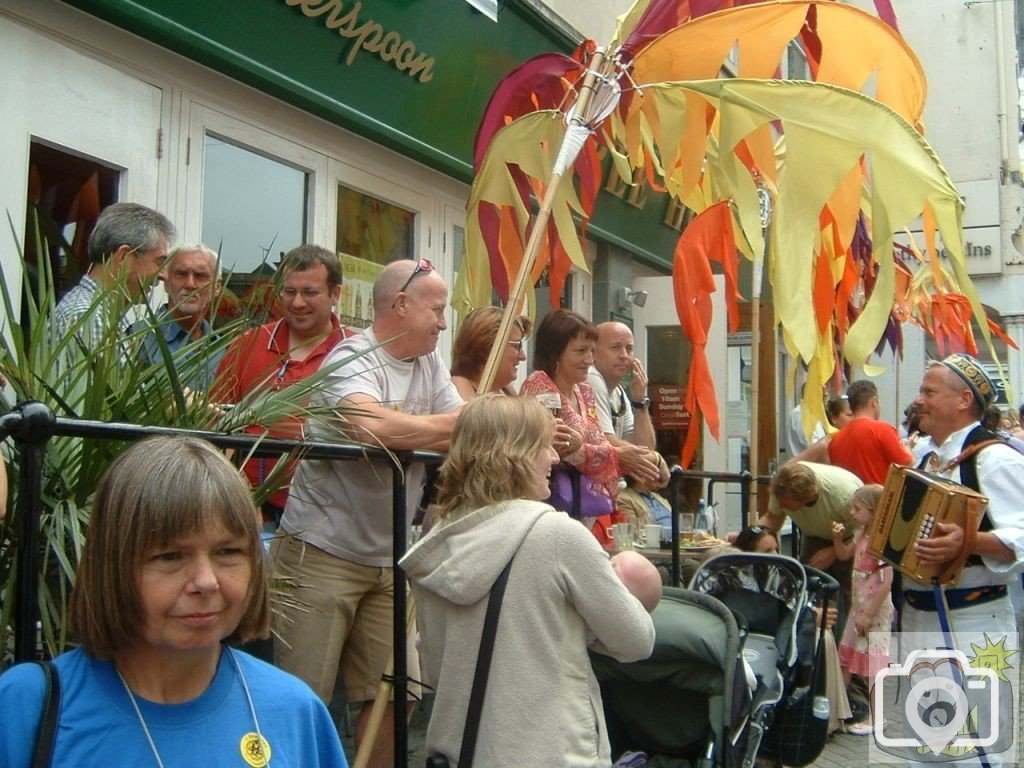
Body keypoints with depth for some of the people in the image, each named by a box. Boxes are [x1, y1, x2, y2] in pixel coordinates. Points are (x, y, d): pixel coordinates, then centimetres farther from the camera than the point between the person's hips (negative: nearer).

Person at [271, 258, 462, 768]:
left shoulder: (430, 364, 10)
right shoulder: (352, 358, -14)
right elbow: (373, 427, -34)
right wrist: (454, 424, -19)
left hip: (388, 559, 7)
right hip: (322, 553, -7)